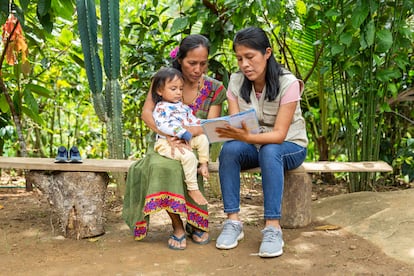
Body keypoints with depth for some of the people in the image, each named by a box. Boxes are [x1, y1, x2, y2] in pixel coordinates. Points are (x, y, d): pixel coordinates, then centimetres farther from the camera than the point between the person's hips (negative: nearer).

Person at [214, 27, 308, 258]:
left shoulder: (287, 83, -20)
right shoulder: (236, 81, -7)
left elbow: (279, 134, -25)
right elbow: (235, 126, -10)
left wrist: (248, 137, -43)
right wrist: (230, 132, -34)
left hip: (290, 146, -3)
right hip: (253, 145, 3)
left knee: (269, 151, -38)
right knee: (229, 149, -30)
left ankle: (273, 226, -35)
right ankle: (233, 221, -25)